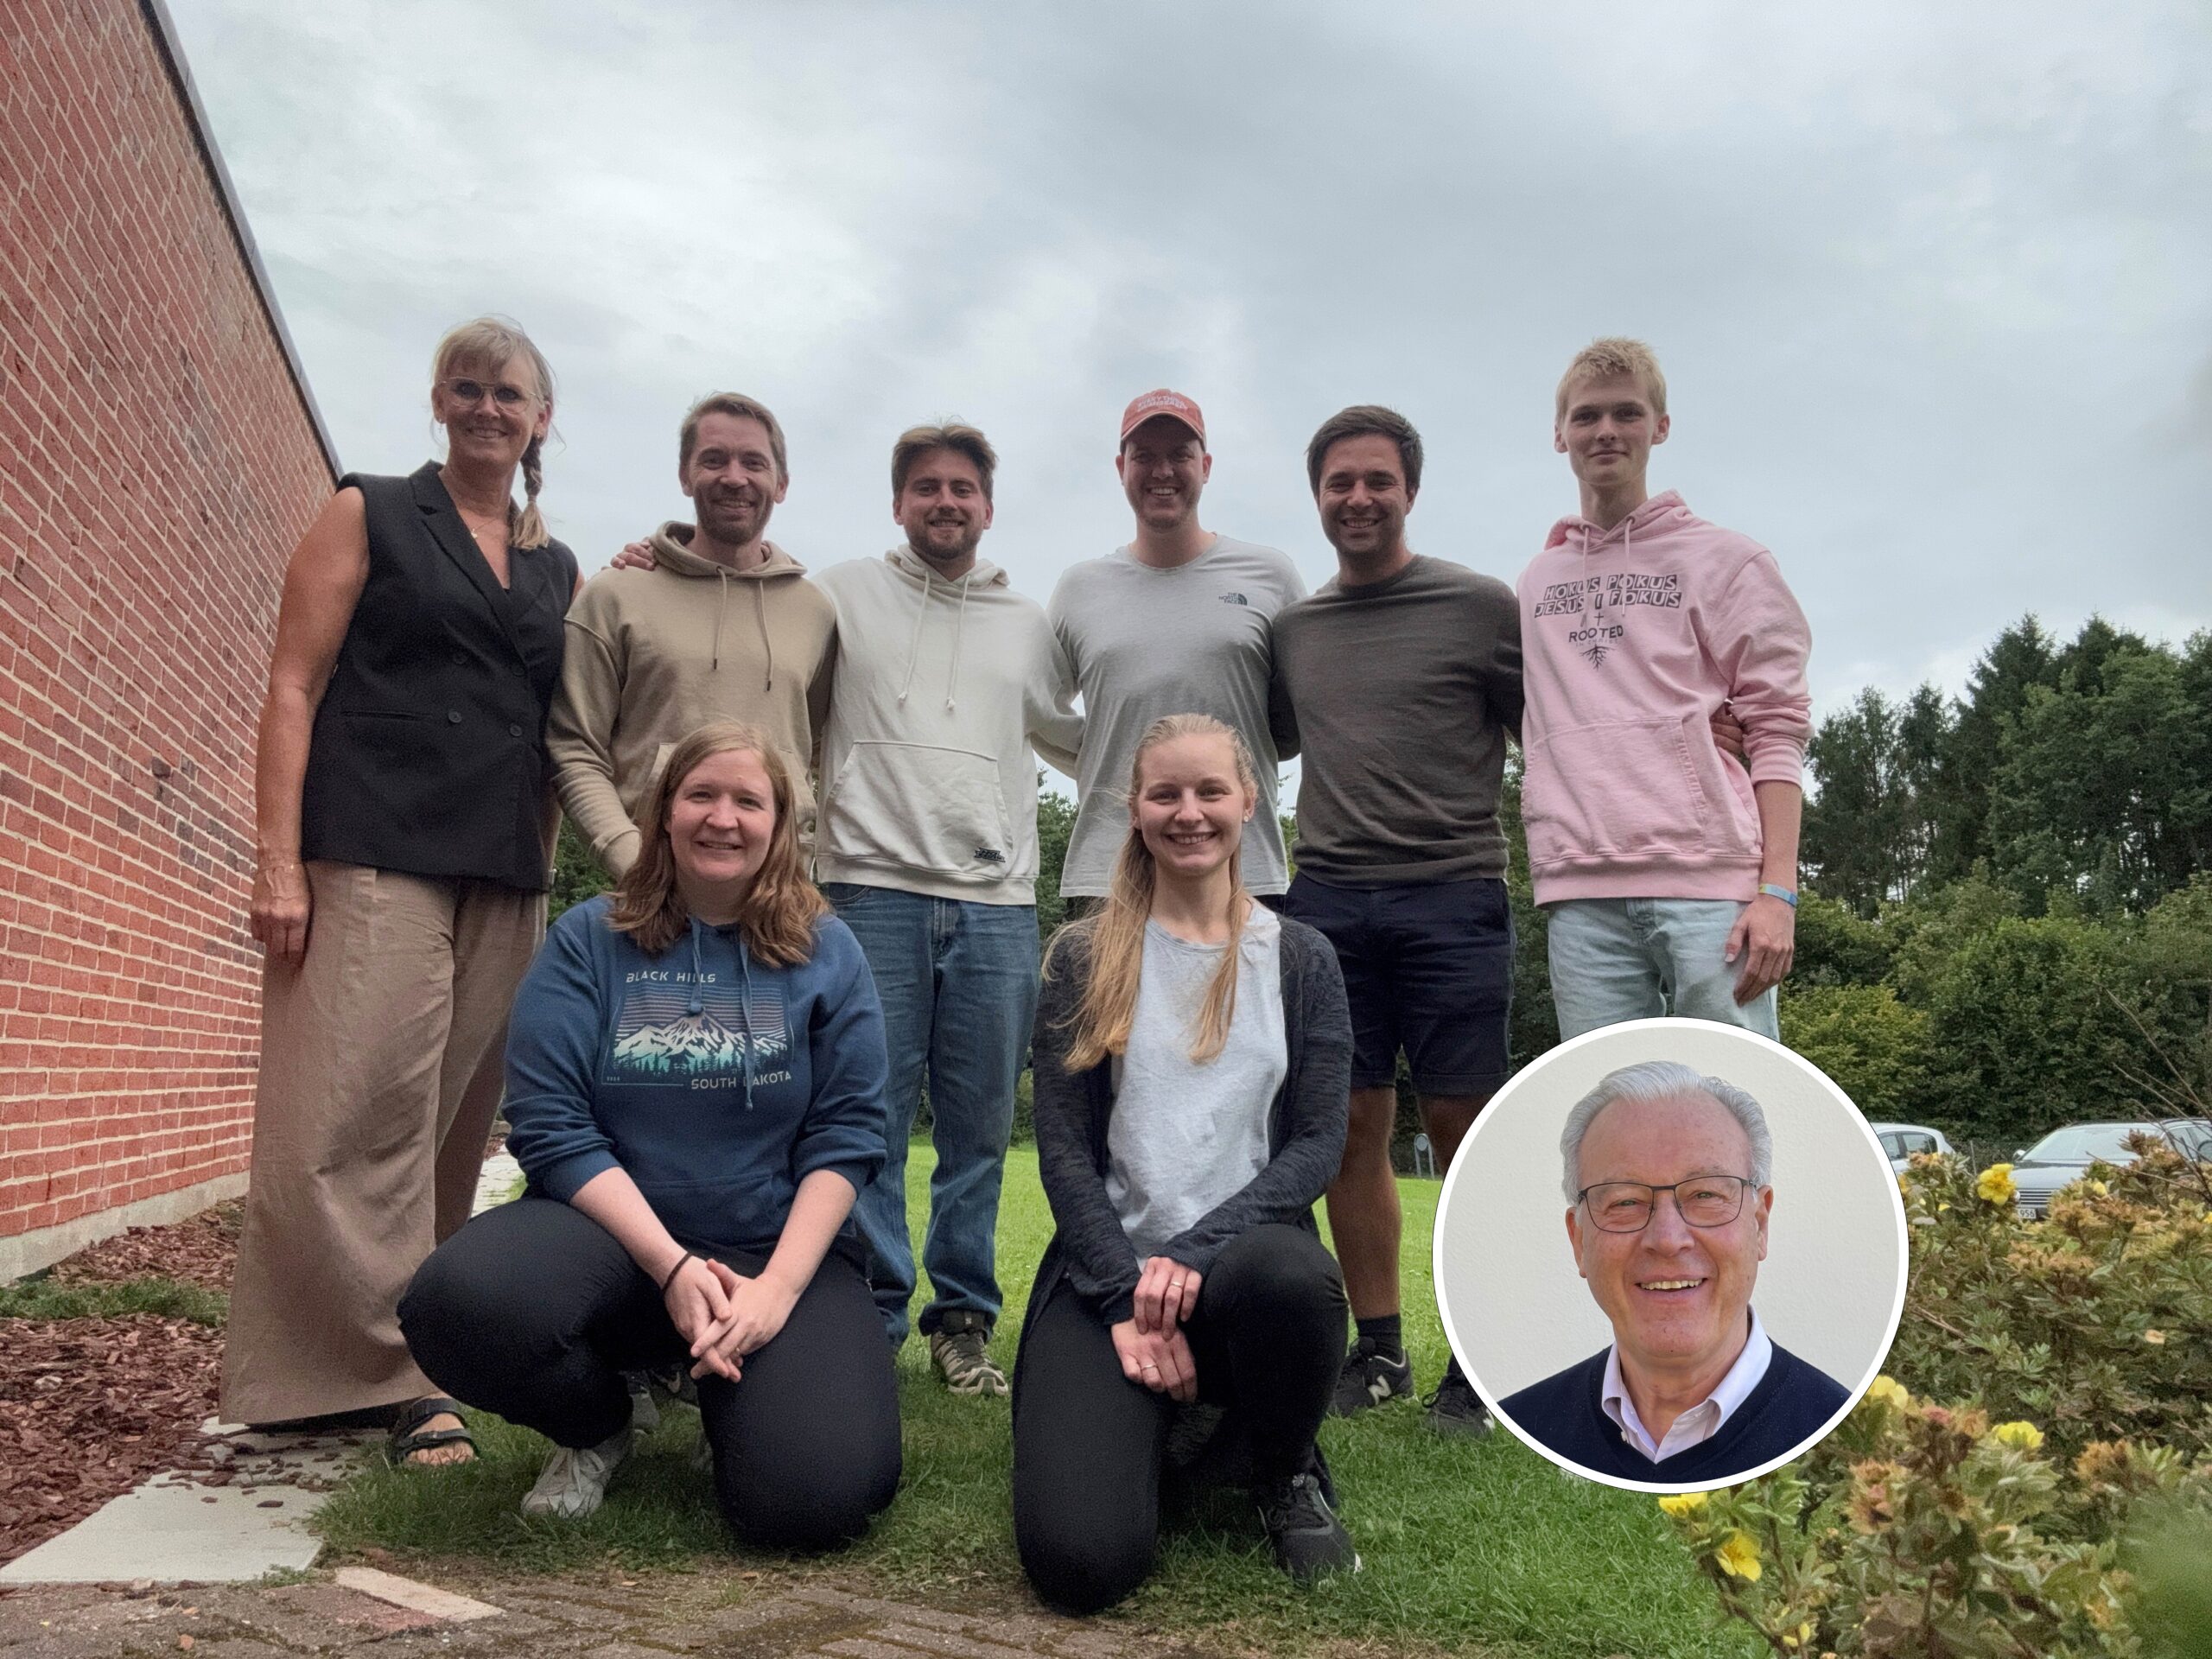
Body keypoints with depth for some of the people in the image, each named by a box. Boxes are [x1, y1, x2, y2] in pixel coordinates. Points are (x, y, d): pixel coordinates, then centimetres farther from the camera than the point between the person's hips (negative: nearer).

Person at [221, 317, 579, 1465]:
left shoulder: (559, 570, 18)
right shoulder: (368, 516, 7)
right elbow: (293, 689, -1)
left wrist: (541, 878, 9)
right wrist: (277, 861, -11)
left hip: (505, 880, 4)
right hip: (374, 860, -4)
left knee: (452, 1129, 6)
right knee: (353, 1117, -10)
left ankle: (395, 1363, 16)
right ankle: (383, 1370, 0)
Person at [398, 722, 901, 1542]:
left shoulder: (825, 952, 3)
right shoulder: (588, 941, 1)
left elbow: (845, 1133, -2)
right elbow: (551, 1125, -6)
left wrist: (779, 1284, -16)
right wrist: (673, 1267, -16)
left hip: (780, 1251, 0)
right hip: (615, 1233, 1)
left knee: (818, 1495, -25)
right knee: (460, 1302, -32)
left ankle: (730, 1393, 14)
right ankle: (598, 1428, 4)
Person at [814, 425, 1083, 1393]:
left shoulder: (1027, 624, 19)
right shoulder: (842, 596, 10)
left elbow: (1079, 744, 27)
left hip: (998, 903, 3)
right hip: (872, 887, -2)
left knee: (980, 1127, 6)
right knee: (871, 1120, -1)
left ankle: (964, 1320, 17)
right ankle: (872, 1316, 10)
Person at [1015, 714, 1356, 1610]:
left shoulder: (1300, 960, 8)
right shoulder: (1085, 958, 5)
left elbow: (1317, 1141, 0)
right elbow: (1063, 1149, 0)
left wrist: (1196, 1252, -14)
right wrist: (1127, 1298, -12)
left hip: (1244, 1249, 1)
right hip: (1108, 1263, 0)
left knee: (1292, 1276, -39)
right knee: (1079, 1558, -24)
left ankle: (1288, 1473, -3)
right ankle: (1151, 1418, 14)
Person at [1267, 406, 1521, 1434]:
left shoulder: (1479, 607, 2)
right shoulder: (1293, 629, 15)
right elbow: (1267, 743, 28)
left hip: (1452, 896, -4)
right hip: (1327, 899, 4)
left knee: (1461, 1127, -1)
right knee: (1352, 1126, 6)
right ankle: (1377, 1349, 18)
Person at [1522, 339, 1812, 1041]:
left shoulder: (1727, 560, 8)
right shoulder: (1536, 580, 21)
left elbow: (1776, 731, 2)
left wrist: (1778, 891, -8)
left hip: (1710, 883, -3)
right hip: (1580, 891, 4)